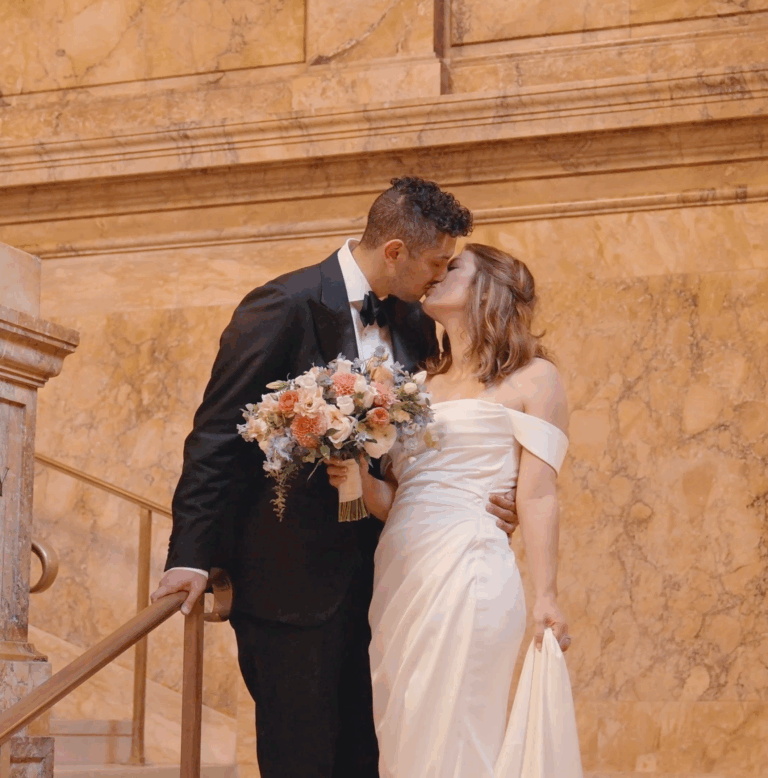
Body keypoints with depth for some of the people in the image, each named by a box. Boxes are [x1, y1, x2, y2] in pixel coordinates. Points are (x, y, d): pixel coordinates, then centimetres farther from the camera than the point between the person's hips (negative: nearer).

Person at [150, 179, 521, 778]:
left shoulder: (415, 323, 8)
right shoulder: (285, 306, -11)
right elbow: (218, 436, -11)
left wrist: (492, 502, -2)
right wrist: (191, 557, -16)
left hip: (373, 574, 7)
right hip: (292, 579, -7)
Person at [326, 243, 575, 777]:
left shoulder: (533, 379, 4)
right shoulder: (423, 386, 21)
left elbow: (538, 495, -4)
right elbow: (393, 503, 16)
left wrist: (546, 599, -11)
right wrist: (361, 477, -5)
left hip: (468, 572, -6)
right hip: (399, 571, 6)